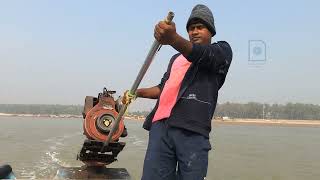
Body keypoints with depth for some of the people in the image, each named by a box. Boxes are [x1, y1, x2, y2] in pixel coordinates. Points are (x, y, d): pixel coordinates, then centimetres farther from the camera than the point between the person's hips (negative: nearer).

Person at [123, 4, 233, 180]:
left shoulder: (222, 49, 13)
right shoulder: (176, 58, 33)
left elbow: (202, 56, -10)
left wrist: (173, 39, -30)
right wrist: (138, 92, 17)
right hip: (160, 125, 5)